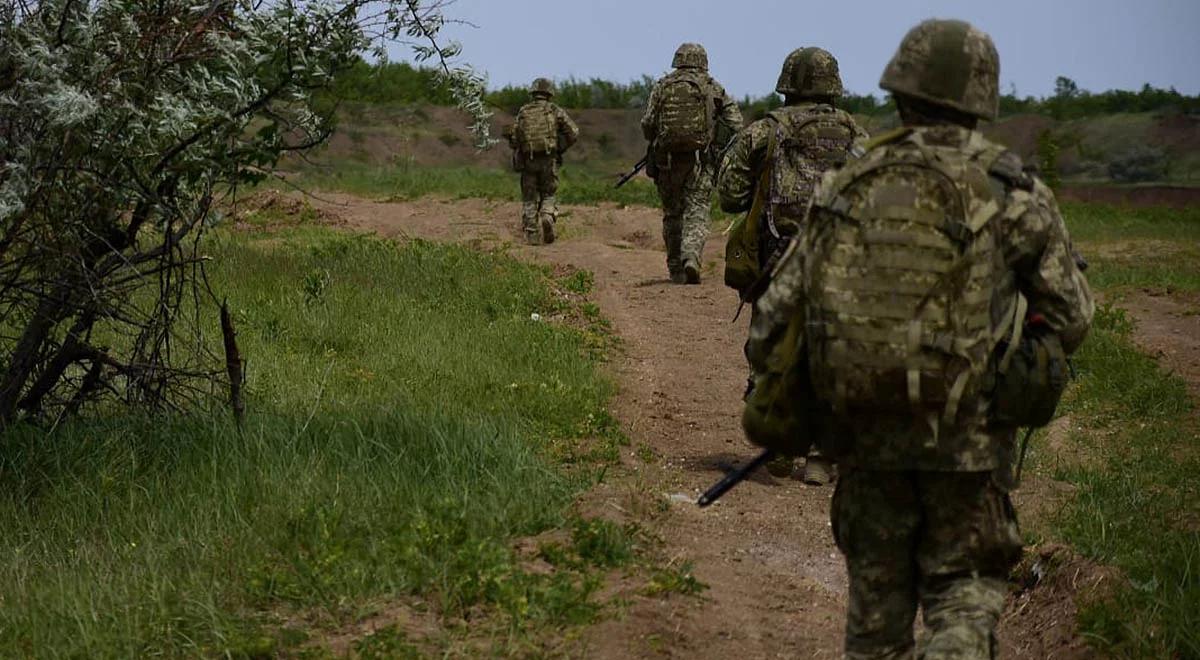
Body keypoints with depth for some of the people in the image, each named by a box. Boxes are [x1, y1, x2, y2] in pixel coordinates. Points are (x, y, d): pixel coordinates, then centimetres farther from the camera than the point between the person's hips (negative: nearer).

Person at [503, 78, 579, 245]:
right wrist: (560, 148, 11)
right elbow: (573, 133, -2)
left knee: (529, 199, 9)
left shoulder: (523, 112, 5)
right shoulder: (555, 111, 4)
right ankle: (548, 217, -16)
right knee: (549, 195, 13)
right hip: (549, 160, -1)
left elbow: (514, 138, -1)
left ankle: (532, 235, 4)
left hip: (528, 161, 1)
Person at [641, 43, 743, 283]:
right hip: (700, 161, -1)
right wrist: (715, 141, 15)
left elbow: (647, 124, -1)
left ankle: (676, 269, 18)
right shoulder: (713, 88, 4)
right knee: (696, 214, -3)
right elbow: (736, 124, 0)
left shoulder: (663, 86, 5)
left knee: (672, 215, 14)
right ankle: (691, 256, -27)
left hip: (667, 160, 2)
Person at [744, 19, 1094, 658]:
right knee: (963, 589, 11)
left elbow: (774, 321, 1)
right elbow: (1070, 320, 2)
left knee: (876, 591, 18)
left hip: (864, 435, 2)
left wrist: (791, 394, 17)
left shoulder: (845, 187, 2)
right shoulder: (1015, 196, -5)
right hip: (967, 437, -2)